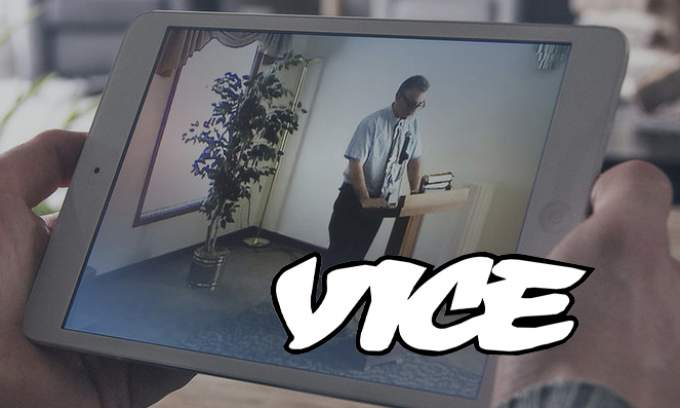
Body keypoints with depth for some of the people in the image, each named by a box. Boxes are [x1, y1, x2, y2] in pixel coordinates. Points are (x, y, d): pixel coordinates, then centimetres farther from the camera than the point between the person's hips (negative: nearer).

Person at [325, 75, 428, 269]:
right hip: (355, 196, -5)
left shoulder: (413, 125, 0)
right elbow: (355, 163, -20)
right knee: (339, 250, -7)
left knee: (357, 252, 8)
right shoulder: (373, 123, -18)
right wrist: (365, 200, -23)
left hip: (380, 201, 5)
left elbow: (414, 160, 10)